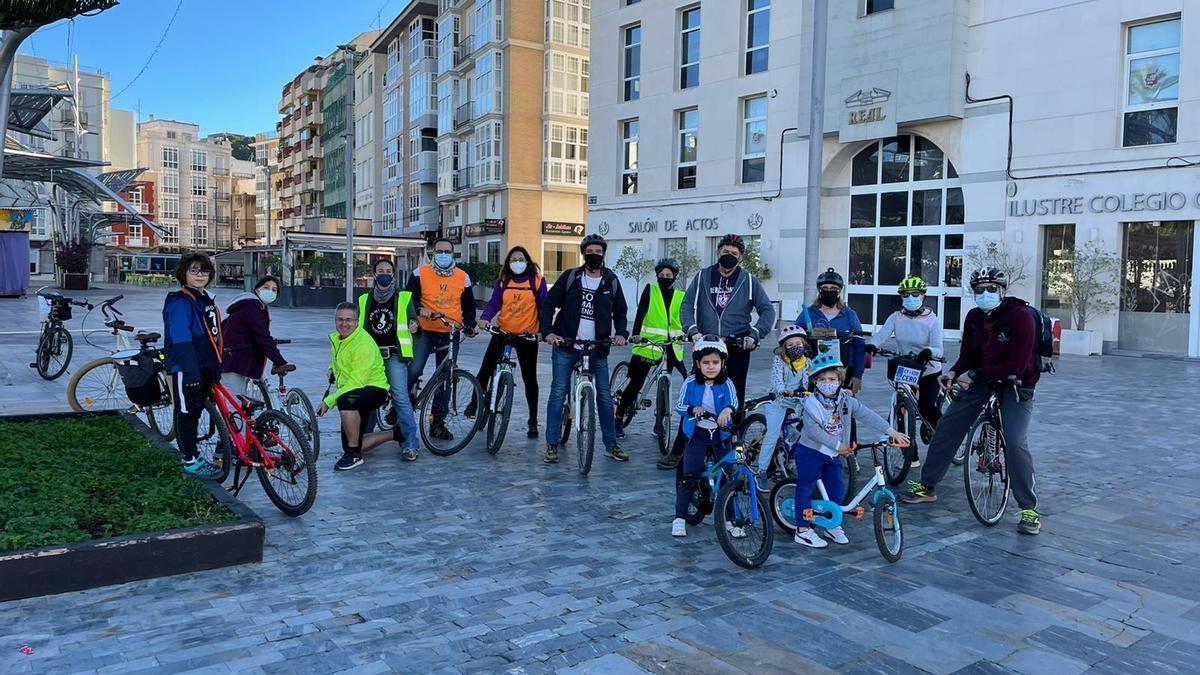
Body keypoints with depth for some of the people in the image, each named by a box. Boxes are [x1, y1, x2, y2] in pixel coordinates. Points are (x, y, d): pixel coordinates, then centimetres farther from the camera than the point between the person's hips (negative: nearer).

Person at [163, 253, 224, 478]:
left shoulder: (206, 300, 14)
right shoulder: (180, 302, -14)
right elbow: (181, 339, -21)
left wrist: (217, 367, 17)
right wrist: (192, 371, -25)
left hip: (205, 367, 9)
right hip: (187, 369, -8)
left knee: (195, 412, 17)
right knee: (187, 413, 2)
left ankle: (192, 453, 29)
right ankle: (191, 461, 9)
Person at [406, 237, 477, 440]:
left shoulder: (463, 277, 8)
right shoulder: (420, 273, 0)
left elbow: (469, 305, 17)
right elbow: (410, 297, -2)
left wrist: (469, 324, 2)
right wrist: (420, 310, -22)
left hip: (450, 335, 3)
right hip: (425, 332, -2)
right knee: (414, 371, -17)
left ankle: (438, 423, 15)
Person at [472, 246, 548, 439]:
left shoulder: (537, 280, -1)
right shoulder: (503, 281, 6)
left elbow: (544, 306, -2)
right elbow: (494, 303, 1)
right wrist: (485, 318, -17)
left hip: (527, 335, -2)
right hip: (502, 332, 2)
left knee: (529, 378, 5)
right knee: (486, 370, 5)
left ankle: (533, 420, 15)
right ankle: (476, 401, 28)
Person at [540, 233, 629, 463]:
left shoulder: (611, 282, 5)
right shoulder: (570, 277, 0)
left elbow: (620, 312, 15)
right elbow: (548, 305, 2)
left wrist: (621, 333, -3)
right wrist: (547, 331, -12)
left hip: (597, 349, 1)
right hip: (566, 345, -1)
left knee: (604, 396, 4)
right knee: (558, 393, -1)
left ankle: (611, 445, 15)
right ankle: (552, 445, 7)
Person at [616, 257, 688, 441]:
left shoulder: (680, 297, 10)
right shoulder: (650, 290, 2)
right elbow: (640, 313, -9)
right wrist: (636, 334, -24)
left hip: (672, 347, 3)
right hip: (647, 344, -3)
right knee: (635, 384, -3)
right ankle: (619, 418, 11)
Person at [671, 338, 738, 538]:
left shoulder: (727, 384, -4)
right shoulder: (690, 383, -5)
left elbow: (733, 402, -19)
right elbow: (679, 406, -4)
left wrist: (727, 410, -42)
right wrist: (693, 409, -25)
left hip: (721, 434, 1)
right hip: (698, 433, -1)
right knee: (689, 477, -6)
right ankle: (679, 519, 4)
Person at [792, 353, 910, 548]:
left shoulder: (846, 401, -3)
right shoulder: (811, 404, -18)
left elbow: (868, 415, -10)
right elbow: (813, 431, -23)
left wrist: (891, 431, -19)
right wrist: (837, 445, -24)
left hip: (833, 455, 5)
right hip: (810, 452, -5)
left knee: (837, 490, 7)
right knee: (806, 489, 0)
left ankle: (832, 525, 25)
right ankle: (803, 530, 9)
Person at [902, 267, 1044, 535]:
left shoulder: (1021, 317, -22)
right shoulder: (973, 318, -2)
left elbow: (1015, 366, -26)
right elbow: (967, 356, 2)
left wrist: (974, 375, -27)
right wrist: (953, 373, -19)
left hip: (1015, 384, -6)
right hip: (980, 380, 6)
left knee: (1015, 441, -22)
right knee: (946, 428, 2)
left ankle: (1029, 509, -9)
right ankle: (926, 487, 16)